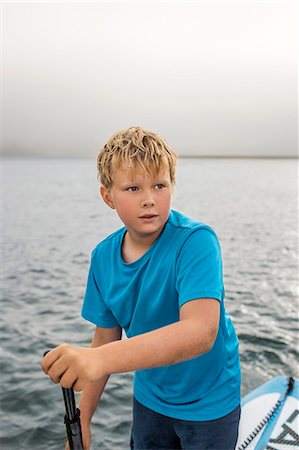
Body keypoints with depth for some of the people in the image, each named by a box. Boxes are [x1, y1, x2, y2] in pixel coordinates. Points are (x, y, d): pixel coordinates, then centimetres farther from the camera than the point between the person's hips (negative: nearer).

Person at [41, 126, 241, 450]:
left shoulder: (196, 241, -29)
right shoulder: (103, 256, -11)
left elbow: (200, 331, -42)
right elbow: (106, 337, -2)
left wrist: (97, 359, -54)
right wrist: (82, 422, 2)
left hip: (209, 402, -4)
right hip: (149, 396, 5)